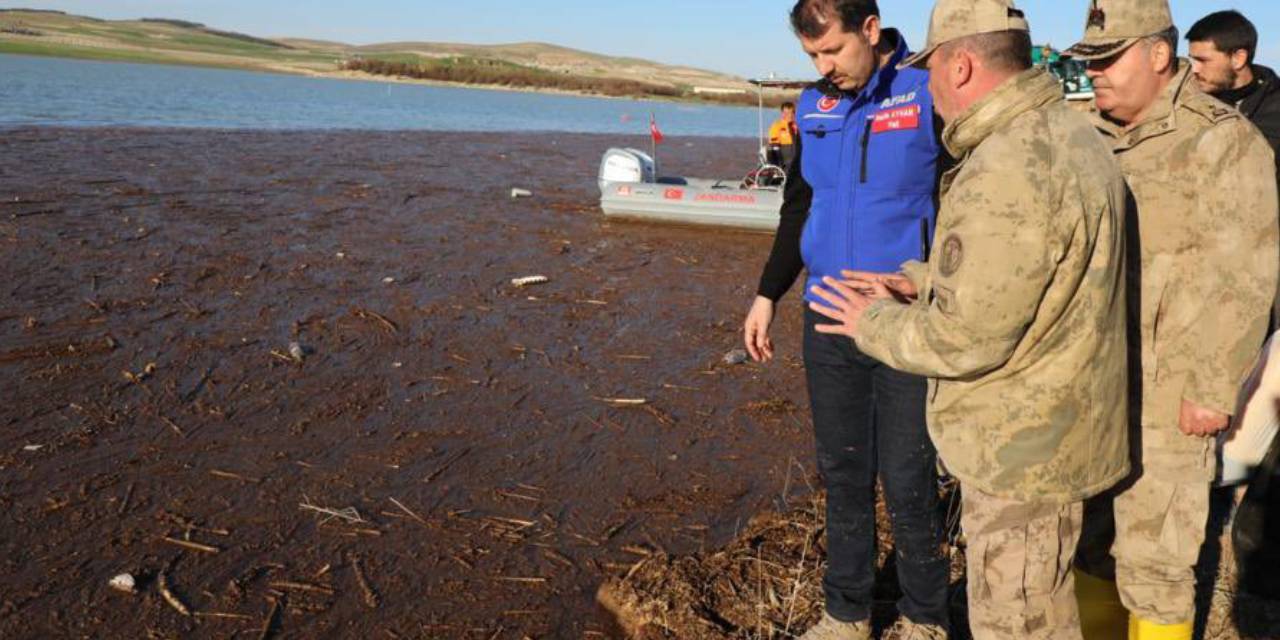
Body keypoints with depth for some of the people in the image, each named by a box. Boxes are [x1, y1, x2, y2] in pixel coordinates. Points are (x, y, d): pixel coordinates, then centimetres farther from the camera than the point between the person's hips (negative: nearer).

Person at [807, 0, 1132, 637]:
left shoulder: (1007, 171, -26)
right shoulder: (1067, 134, 7)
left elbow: (966, 340, -26)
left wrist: (876, 322, -9)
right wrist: (923, 282, 10)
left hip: (1022, 447, -10)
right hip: (1055, 427, 10)